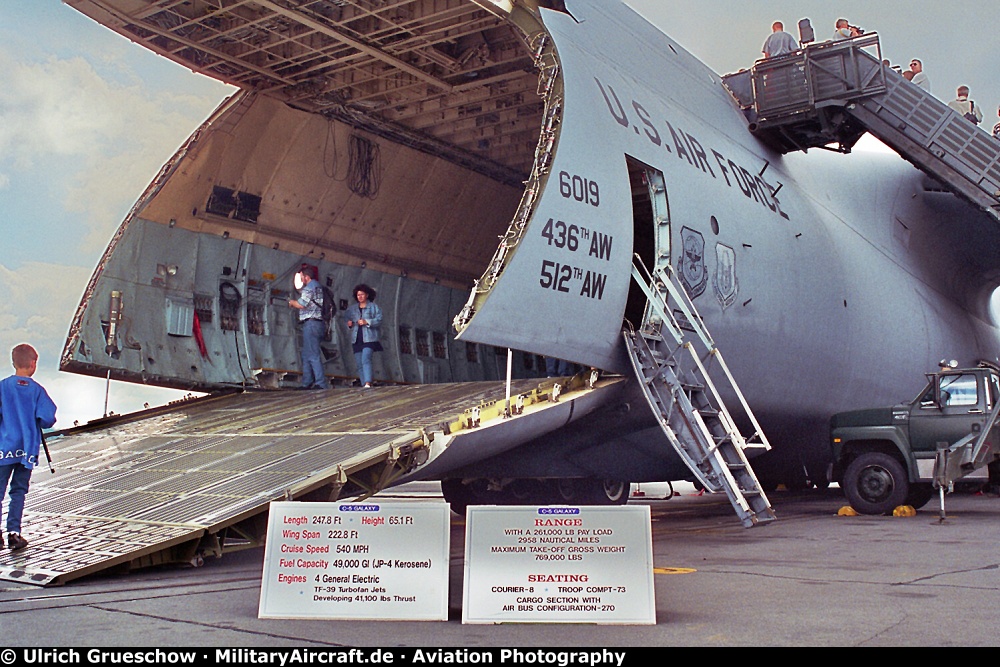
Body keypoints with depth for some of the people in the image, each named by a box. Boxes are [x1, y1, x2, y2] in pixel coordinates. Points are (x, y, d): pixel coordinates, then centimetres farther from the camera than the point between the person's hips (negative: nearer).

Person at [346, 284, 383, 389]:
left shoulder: (374, 306, 5)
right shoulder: (352, 308, 19)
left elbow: (379, 320, -5)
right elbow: (348, 319, 25)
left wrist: (367, 322, -16)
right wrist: (349, 324, 2)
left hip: (369, 338, -5)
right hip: (357, 339, 5)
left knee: (365, 359, -23)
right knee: (359, 364, 2)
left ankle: (368, 383, -33)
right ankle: (364, 385, 6)